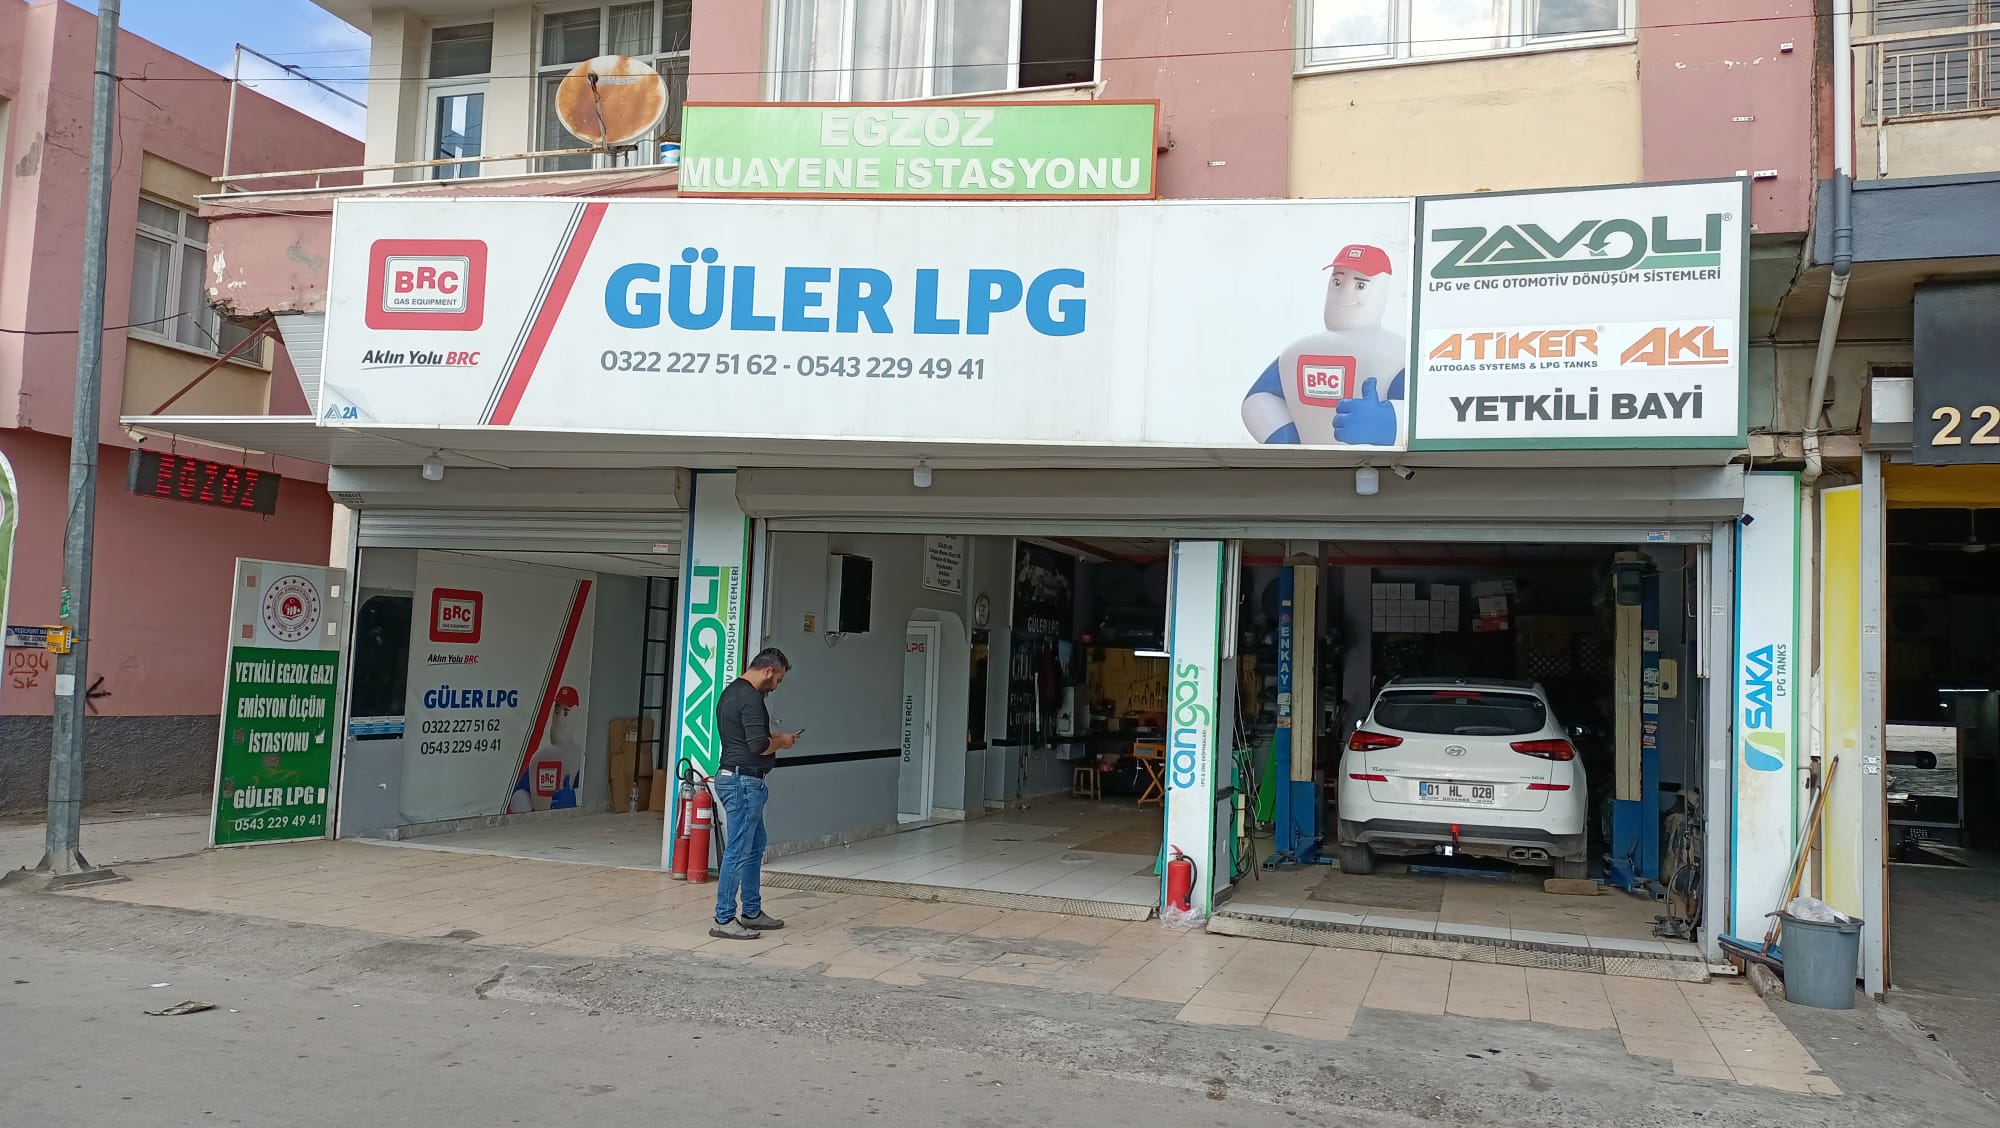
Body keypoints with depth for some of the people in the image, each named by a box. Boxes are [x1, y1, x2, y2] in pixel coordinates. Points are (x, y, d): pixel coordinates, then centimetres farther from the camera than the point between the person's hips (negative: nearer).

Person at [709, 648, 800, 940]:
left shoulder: (731, 692, 14)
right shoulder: (750, 697, -19)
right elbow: (759, 745, -25)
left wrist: (773, 737, 15)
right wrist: (781, 742, -6)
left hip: (735, 777, 11)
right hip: (744, 782, -11)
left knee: (755, 846, 18)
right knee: (738, 851, -5)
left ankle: (752, 912, 26)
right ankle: (724, 920, 0)